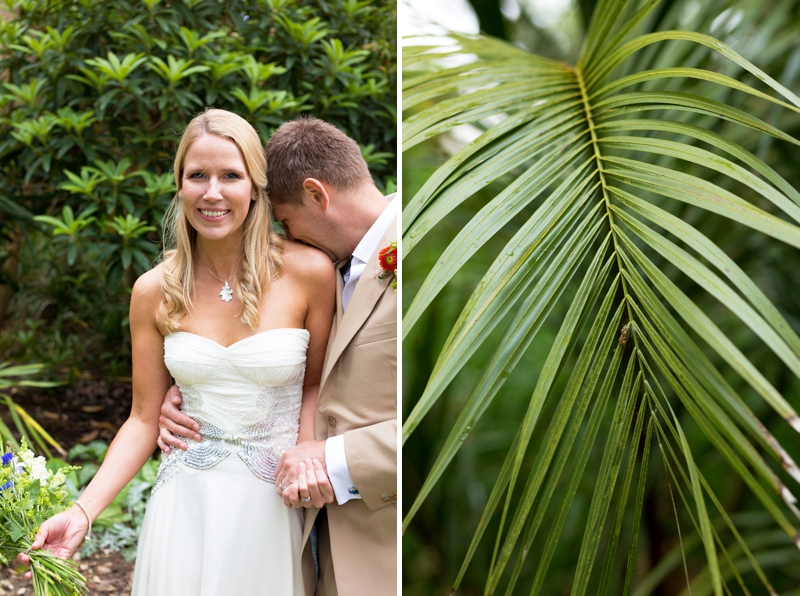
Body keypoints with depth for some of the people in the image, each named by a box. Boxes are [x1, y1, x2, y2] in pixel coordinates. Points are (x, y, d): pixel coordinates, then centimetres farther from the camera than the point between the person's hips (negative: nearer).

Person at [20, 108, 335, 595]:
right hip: (186, 503, 2)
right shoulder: (155, 292, -3)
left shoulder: (308, 272, -9)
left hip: (271, 504, -1)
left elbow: (316, 382, 5)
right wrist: (83, 512, -8)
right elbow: (144, 418, 3)